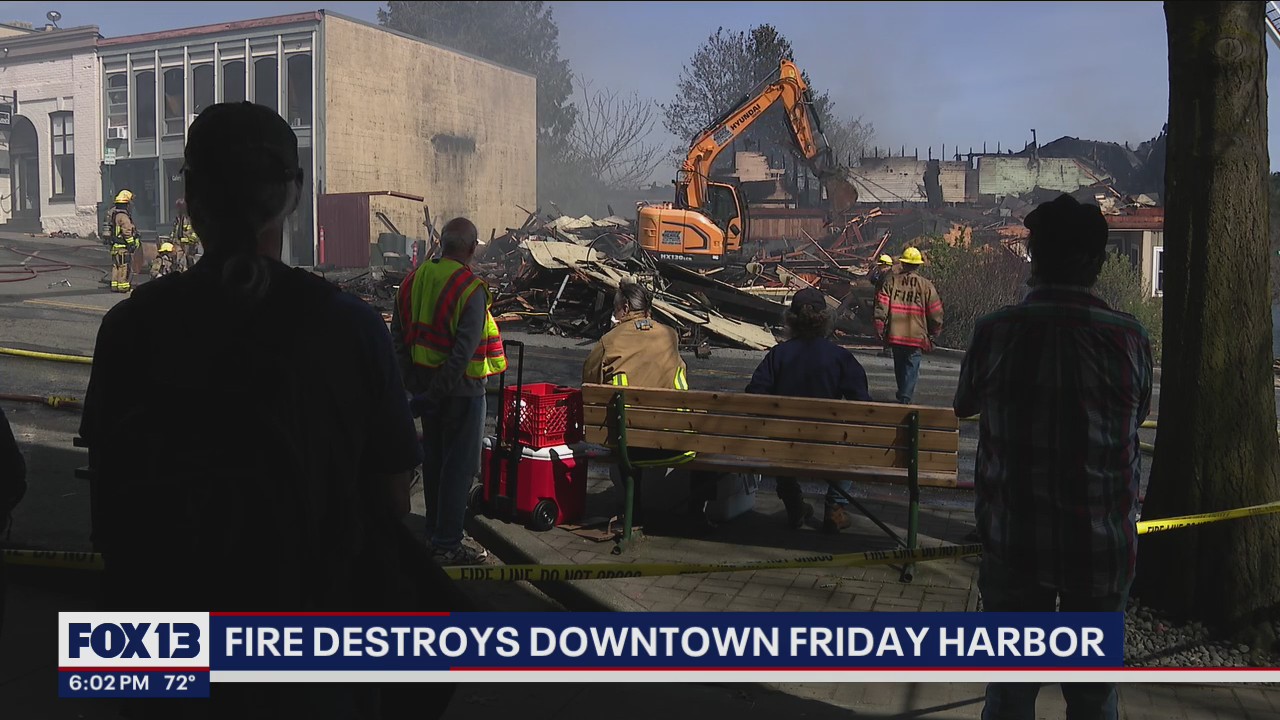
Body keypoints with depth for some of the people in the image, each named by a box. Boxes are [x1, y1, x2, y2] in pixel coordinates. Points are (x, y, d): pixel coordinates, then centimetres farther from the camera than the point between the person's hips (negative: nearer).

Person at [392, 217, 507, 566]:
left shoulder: (414, 279, 4)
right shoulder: (470, 290, -18)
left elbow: (399, 336, 8)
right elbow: (463, 352, -23)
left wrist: (415, 385, 12)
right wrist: (434, 395, -18)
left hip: (425, 381, 7)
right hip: (461, 389, -7)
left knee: (434, 459, 19)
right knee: (459, 466, 2)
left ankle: (435, 531, 31)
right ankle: (448, 544, 8)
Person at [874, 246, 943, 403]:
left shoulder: (891, 281, 1)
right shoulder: (926, 285, -2)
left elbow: (881, 307, -3)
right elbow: (936, 313, 1)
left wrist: (880, 330, 2)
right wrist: (933, 335, 13)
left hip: (895, 334, 3)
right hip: (916, 336, -3)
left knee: (899, 366, 19)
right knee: (911, 367, 4)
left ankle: (903, 395, 35)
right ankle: (905, 398, -3)